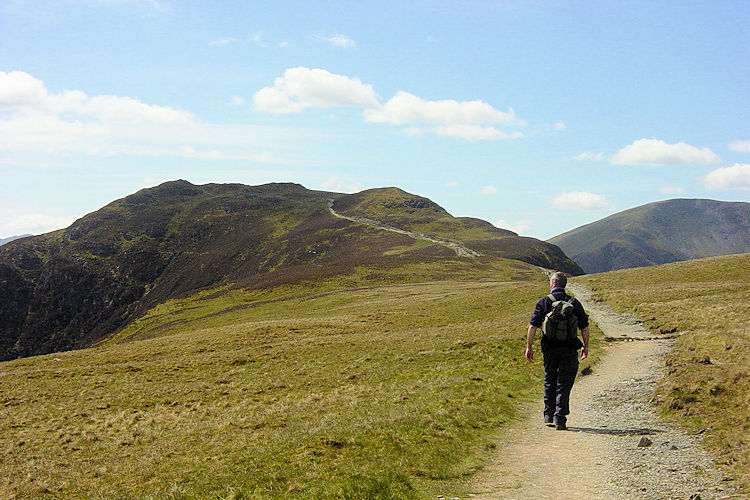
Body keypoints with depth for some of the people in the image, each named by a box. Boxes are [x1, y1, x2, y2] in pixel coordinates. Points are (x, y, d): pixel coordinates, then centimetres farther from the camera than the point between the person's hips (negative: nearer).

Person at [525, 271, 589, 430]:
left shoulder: (543, 302, 0)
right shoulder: (574, 303, 4)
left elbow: (533, 326, -5)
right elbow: (584, 327, 5)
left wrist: (529, 347, 0)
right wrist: (585, 346, 16)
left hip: (549, 349, 0)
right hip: (569, 349, 0)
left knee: (550, 381, 18)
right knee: (564, 384, 2)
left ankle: (549, 415, 21)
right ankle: (560, 418, -4)